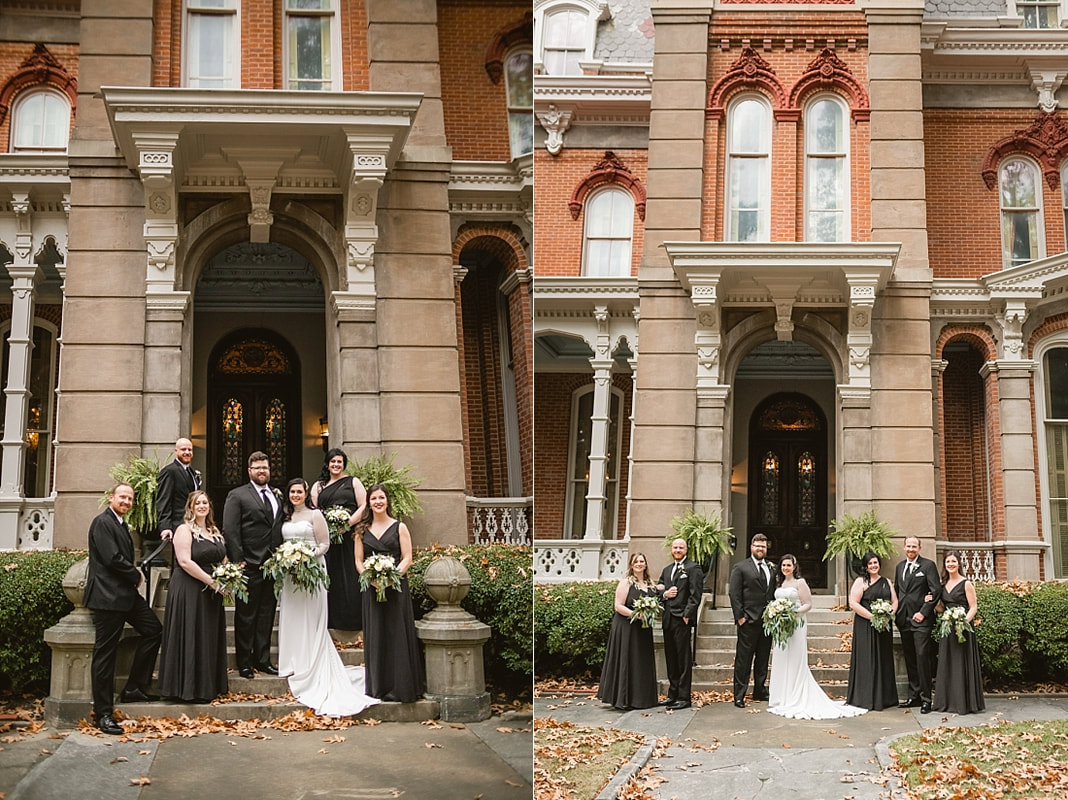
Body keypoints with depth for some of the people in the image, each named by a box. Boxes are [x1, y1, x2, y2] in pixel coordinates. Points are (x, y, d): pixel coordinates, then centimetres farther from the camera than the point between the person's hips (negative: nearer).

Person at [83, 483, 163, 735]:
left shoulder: (121, 525, 19)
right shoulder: (102, 522, -12)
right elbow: (112, 559, -20)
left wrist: (134, 575, 2)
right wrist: (136, 576, -6)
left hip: (126, 592, 10)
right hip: (108, 595, -10)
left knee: (153, 630, 9)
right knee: (105, 653, -4)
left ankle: (134, 689, 16)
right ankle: (103, 714, 1)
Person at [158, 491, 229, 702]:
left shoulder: (215, 533, 16)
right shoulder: (184, 530, -7)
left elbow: (223, 560, 21)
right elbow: (185, 561, -17)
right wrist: (212, 582, -19)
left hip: (211, 595, 7)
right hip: (189, 592, -7)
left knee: (210, 639, 9)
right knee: (191, 638, -4)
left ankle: (208, 687, 17)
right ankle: (190, 689, 2)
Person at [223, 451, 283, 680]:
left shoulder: (277, 496, 16)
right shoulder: (237, 495, -2)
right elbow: (230, 530, -8)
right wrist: (238, 560, -13)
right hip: (249, 565, -5)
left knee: (267, 614, 10)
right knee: (246, 616, 2)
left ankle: (262, 659, 18)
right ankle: (244, 663, 8)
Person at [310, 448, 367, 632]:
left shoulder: (353, 482, 10)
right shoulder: (318, 486, 17)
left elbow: (363, 506, 1)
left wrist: (348, 523, -11)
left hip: (349, 535, -2)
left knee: (350, 576, -5)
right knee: (329, 577, -1)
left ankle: (353, 620, 1)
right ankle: (331, 621, 3)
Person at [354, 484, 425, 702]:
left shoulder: (399, 527, 5)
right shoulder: (362, 530, 11)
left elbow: (407, 558, -1)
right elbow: (358, 561, 8)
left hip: (396, 586, -2)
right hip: (372, 588, 2)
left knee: (397, 634, -2)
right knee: (375, 636, 3)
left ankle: (401, 687, 2)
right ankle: (378, 687, 9)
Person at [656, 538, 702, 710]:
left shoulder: (692, 568, -3)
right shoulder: (667, 570, 21)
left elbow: (695, 595, -11)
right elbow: (659, 589, 20)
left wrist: (687, 615, -16)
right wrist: (664, 594, -3)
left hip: (682, 618, -7)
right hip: (668, 619, 8)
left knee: (684, 659, -4)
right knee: (670, 658, 11)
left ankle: (684, 697, -2)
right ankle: (673, 694, 19)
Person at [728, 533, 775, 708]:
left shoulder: (771, 568, 15)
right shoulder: (740, 567, -2)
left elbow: (774, 593, 17)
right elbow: (734, 593, -6)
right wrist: (739, 616, -12)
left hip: (767, 621, 6)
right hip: (748, 621, -5)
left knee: (763, 659, 12)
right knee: (743, 660, -3)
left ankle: (760, 691, 22)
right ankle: (739, 696, 0)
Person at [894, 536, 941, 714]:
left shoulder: (928, 565, -3)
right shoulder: (900, 567, 16)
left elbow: (936, 591, -8)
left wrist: (924, 612, -13)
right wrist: (896, 614, 9)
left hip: (921, 619, -6)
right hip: (904, 619, 6)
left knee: (922, 656, -11)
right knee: (910, 659, 9)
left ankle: (925, 699, -8)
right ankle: (914, 696, 16)